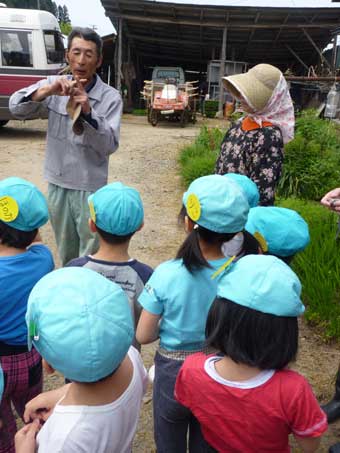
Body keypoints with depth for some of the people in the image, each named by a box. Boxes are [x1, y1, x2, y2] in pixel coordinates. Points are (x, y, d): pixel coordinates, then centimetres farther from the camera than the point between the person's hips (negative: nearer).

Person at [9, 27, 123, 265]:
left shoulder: (111, 97, -10)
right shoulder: (54, 85, 0)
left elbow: (110, 145, -16)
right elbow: (16, 108, -10)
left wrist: (88, 112, -29)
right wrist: (47, 90, -27)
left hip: (90, 187, -3)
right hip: (57, 184, 4)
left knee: (91, 255, 5)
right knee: (65, 253, 20)